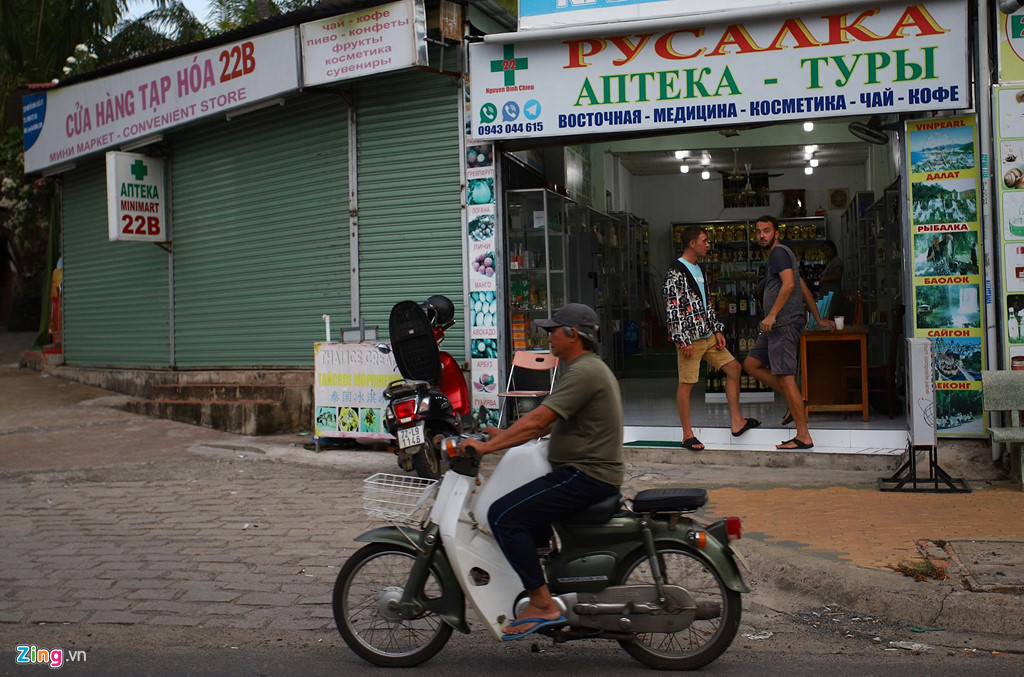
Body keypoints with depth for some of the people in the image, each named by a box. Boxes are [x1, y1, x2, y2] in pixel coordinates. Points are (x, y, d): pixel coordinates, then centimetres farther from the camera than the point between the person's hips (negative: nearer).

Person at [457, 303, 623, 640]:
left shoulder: (583, 372, -16)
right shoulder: (589, 367, 19)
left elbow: (538, 420, -24)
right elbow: (546, 424, 21)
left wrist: (488, 446, -23)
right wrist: (504, 435, 16)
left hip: (586, 476, -11)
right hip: (591, 472, 11)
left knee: (504, 515, -18)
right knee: (523, 512, 24)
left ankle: (542, 605, -17)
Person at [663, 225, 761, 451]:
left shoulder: (698, 269, 16)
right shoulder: (676, 273, -12)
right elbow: (672, 309, -17)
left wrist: (717, 330, 13)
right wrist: (683, 340, -20)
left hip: (707, 335, 9)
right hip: (689, 338, -9)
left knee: (733, 367, 9)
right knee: (686, 383, -3)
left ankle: (736, 422, 15)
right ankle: (687, 435, 5)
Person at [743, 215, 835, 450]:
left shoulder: (779, 252, -7)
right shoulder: (782, 254, 24)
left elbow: (789, 284, -22)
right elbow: (804, 288, 26)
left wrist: (771, 315, -25)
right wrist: (818, 319, 27)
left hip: (784, 323, -11)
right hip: (777, 325, 11)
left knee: (784, 377, -11)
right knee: (751, 364, 13)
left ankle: (803, 437, -9)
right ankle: (795, 401, 12)